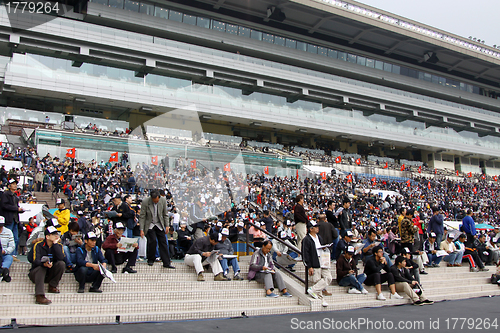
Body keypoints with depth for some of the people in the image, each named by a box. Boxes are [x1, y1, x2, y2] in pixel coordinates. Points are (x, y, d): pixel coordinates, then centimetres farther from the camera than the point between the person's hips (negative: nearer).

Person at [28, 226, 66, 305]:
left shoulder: (58, 246, 1)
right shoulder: (38, 245, -7)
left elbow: (61, 258, -18)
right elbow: (36, 261, -20)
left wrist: (55, 243, -18)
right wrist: (44, 264, -43)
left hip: (50, 274, 2)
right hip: (36, 273, -2)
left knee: (61, 263, -22)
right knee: (41, 268, -35)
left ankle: (52, 286, -12)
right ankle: (39, 296, -45)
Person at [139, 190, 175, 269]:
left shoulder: (163, 200, -11)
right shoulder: (145, 202, -17)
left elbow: (165, 214, 1)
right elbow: (142, 216, -11)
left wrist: (167, 226, -2)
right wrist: (141, 229, -14)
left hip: (160, 225, 2)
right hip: (150, 225, -2)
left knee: (163, 242, -3)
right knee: (153, 241, -17)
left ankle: (166, 263, 1)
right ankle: (151, 260, 7)